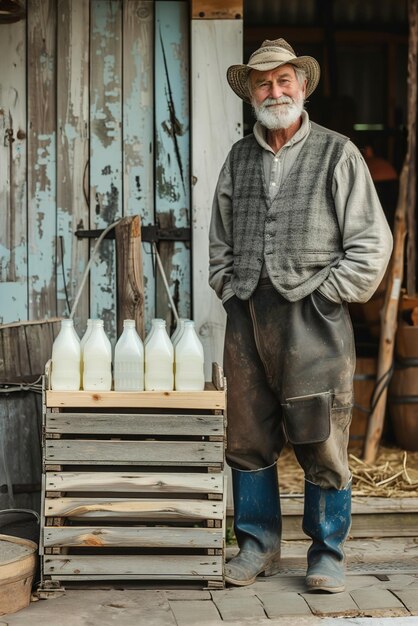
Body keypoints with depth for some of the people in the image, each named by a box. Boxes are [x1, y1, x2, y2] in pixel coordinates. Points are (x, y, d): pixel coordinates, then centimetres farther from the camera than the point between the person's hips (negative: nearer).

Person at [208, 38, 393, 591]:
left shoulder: (337, 153, 1)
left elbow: (371, 242, -2)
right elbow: (220, 239, 22)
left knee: (322, 446, -1)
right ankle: (258, 545, 23)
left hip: (313, 316, -4)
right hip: (247, 316, 4)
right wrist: (230, 289, 10)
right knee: (248, 441, 8)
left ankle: (327, 554, 13)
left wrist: (327, 295, -7)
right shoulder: (239, 158, 15)